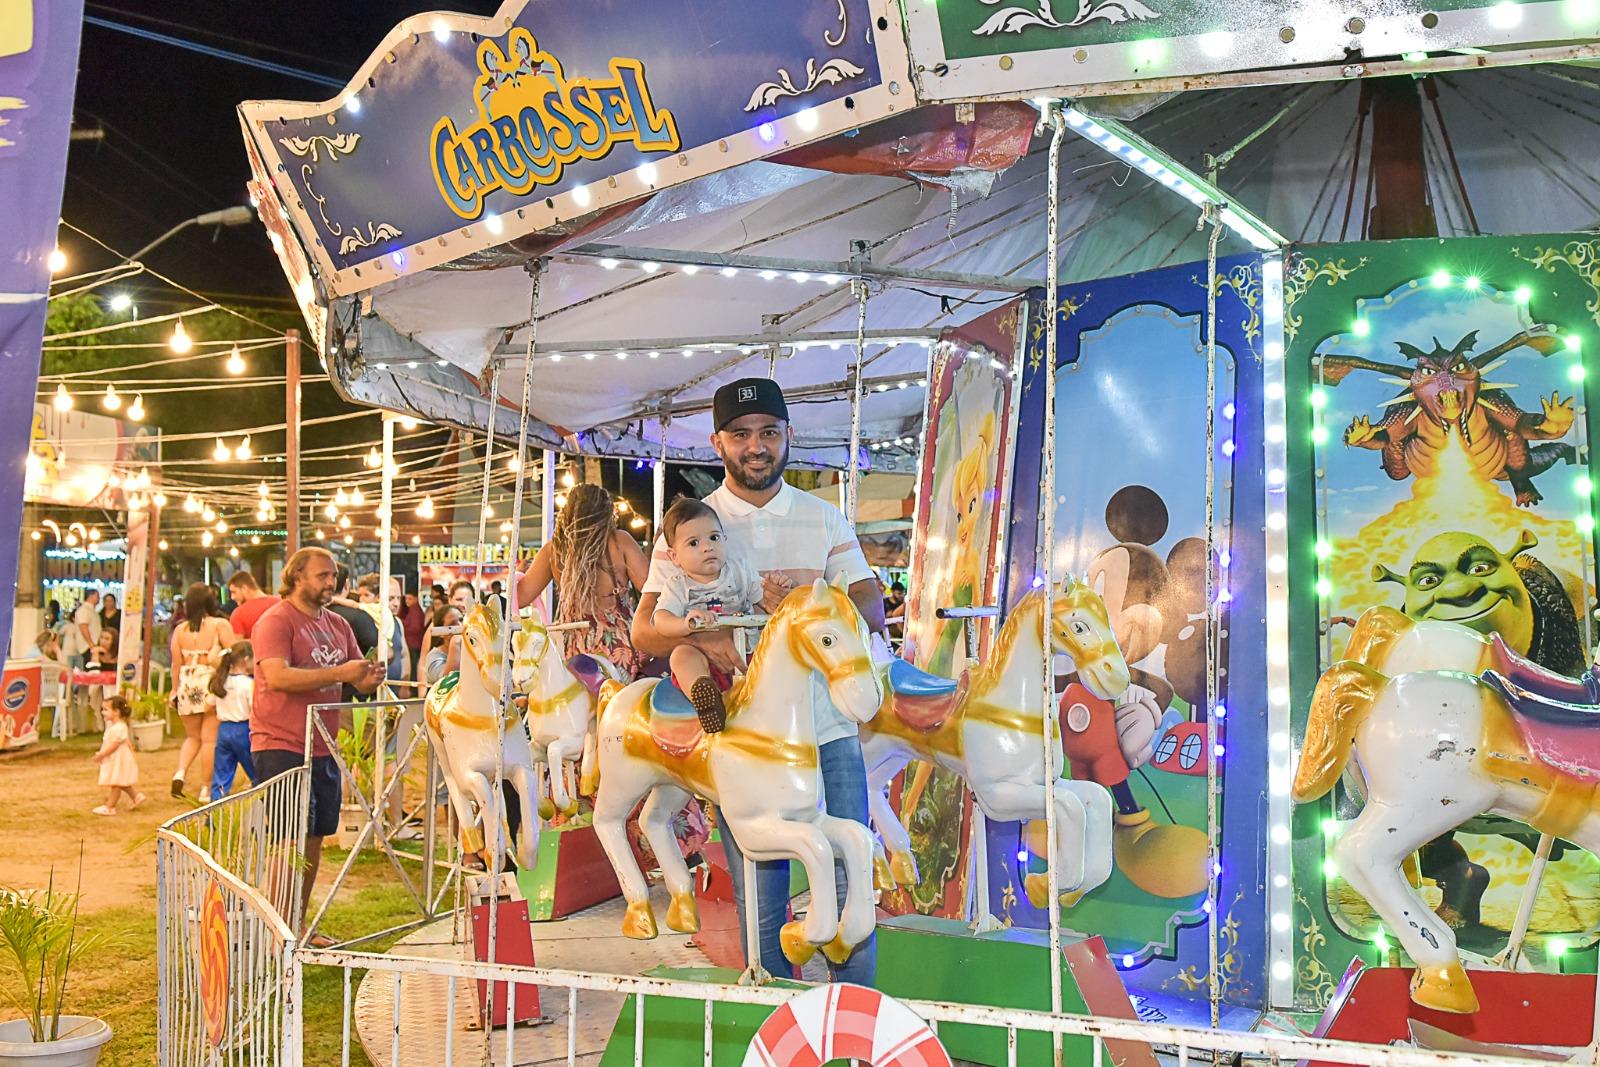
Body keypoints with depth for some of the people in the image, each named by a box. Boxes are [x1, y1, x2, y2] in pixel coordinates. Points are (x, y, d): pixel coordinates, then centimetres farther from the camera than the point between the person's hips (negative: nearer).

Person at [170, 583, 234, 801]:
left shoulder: (180, 629, 4)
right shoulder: (220, 624, -4)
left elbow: (176, 663, 5)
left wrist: (174, 690, 15)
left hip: (187, 685, 3)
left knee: (192, 737, 19)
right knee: (210, 738, 2)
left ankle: (180, 773, -1)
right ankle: (206, 789, 2)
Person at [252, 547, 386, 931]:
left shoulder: (338, 624, 14)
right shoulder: (275, 621, -9)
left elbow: (358, 679, 17)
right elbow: (278, 677, -23)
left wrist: (370, 678, -7)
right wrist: (338, 673, -26)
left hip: (323, 748, 7)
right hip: (281, 747, -7)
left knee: (314, 840, 11)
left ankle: (299, 926, 21)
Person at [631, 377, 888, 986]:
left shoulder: (825, 520, 10)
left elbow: (872, 610, 1)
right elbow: (645, 631, -1)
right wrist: (703, 638, -22)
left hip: (830, 733, 1)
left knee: (850, 891, 3)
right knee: (759, 907, 7)